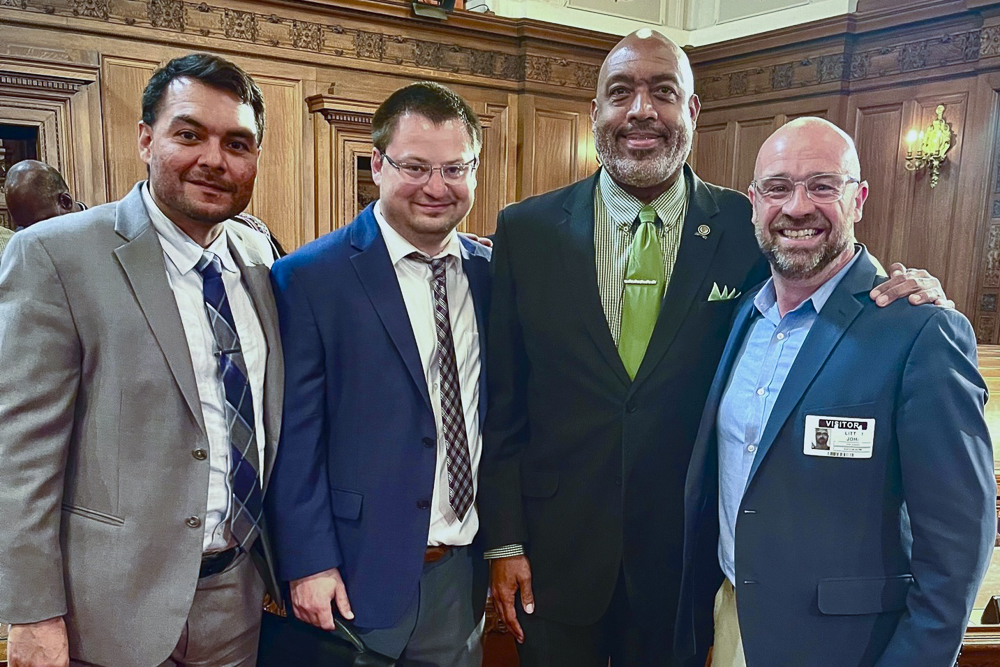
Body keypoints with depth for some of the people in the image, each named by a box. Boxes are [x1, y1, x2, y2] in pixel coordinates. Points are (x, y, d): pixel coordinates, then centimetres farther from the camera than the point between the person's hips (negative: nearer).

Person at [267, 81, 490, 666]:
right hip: (361, 574, -4)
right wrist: (310, 565, -12)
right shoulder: (309, 279, -12)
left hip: (467, 571, 5)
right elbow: (295, 440, -11)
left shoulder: (491, 273, 2)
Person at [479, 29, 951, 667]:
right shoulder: (526, 230, -6)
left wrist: (892, 289, -15)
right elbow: (501, 400, -3)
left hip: (684, 551, 0)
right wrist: (503, 539, -2)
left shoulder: (750, 229, -6)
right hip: (556, 549, 0)